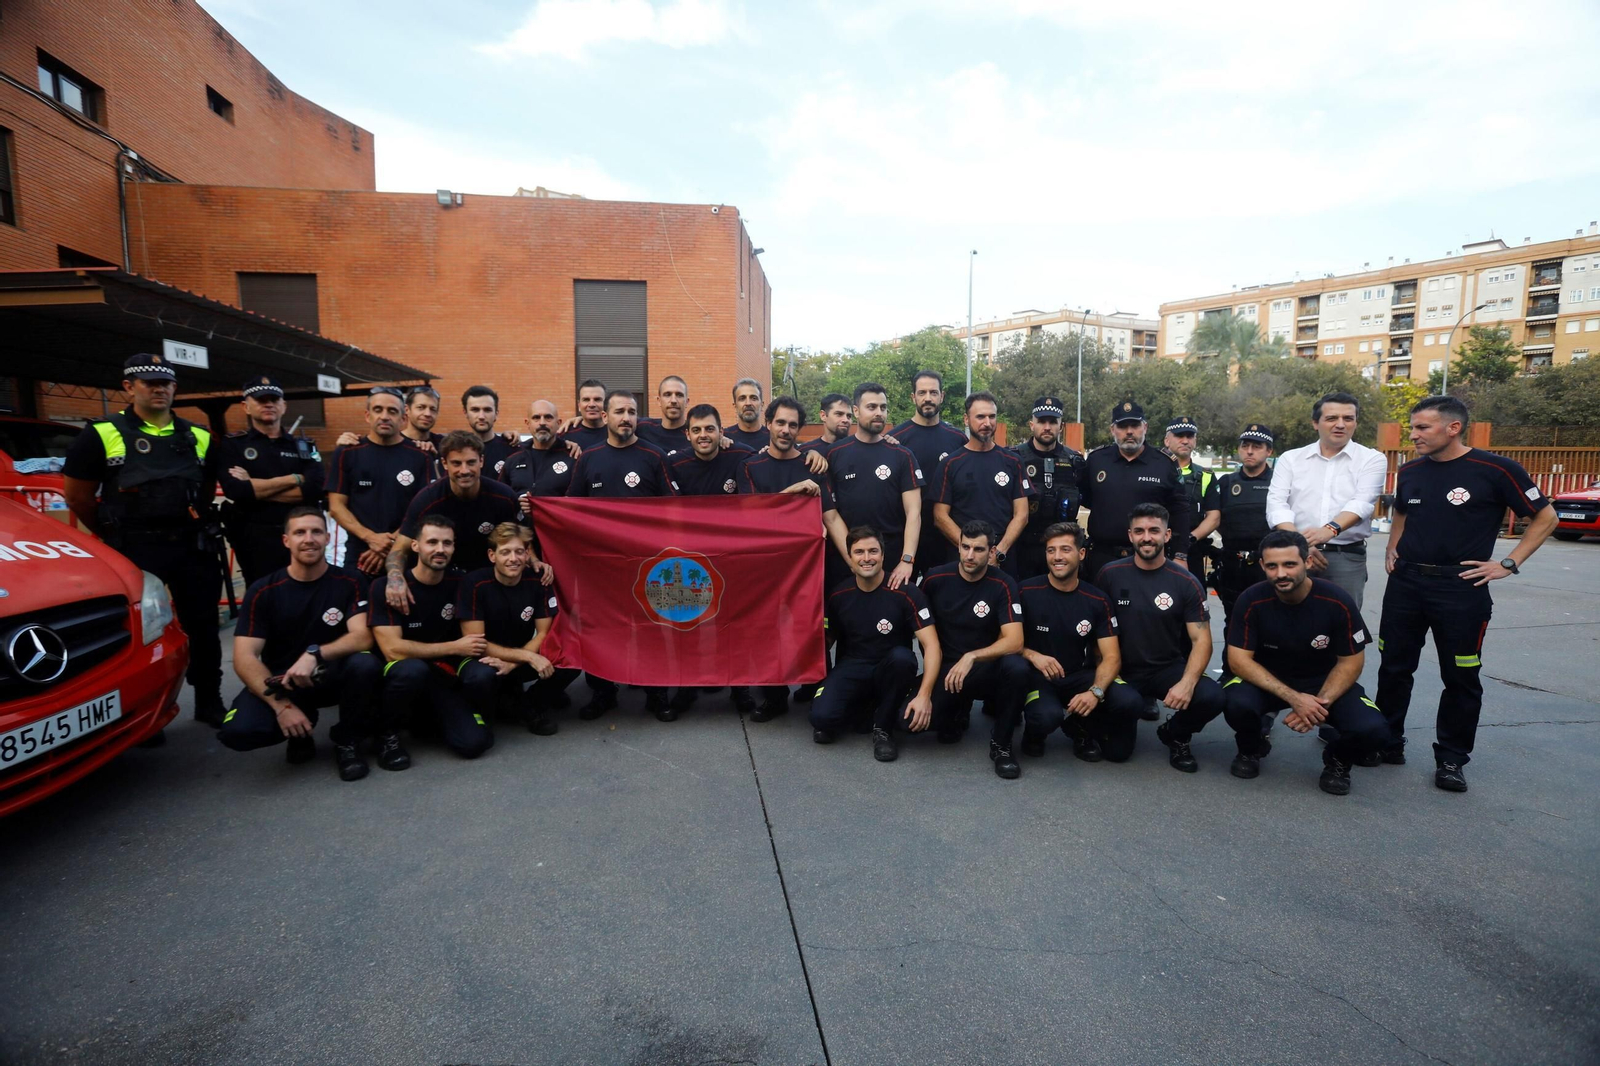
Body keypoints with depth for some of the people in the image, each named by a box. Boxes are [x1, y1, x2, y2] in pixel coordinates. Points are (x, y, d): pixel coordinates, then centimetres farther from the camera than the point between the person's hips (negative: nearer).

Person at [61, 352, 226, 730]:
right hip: (134, 551, -3)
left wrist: (189, 525, 13)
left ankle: (209, 702, 23)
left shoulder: (198, 437, 8)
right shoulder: (103, 435, -3)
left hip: (193, 547, 3)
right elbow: (76, 495, 3)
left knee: (203, 626, 9)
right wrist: (113, 535, 7)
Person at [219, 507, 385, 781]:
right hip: (279, 679, 1)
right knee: (238, 731, -27)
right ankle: (301, 729, 8)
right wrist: (282, 705, -26)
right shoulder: (263, 592, -7)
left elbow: (363, 637, -18)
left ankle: (347, 740, -7)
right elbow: (245, 657, -13)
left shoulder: (350, 582, -8)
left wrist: (314, 654, -37)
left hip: (332, 674, -1)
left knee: (365, 664, -35)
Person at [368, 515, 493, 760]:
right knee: (413, 669, -39)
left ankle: (430, 716, 14)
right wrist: (455, 648, -16)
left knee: (473, 742, -20)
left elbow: (473, 634, 10)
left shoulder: (459, 582, 0)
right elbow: (393, 650, -19)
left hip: (445, 678, 3)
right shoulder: (385, 587, -12)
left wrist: (484, 651, -12)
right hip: (404, 676, -3)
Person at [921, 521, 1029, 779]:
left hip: (988, 667, -2)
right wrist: (936, 666, -3)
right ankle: (959, 710, 17)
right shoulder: (935, 579, -6)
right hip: (946, 667, 2)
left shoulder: (1003, 584, -12)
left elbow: (1015, 641, -22)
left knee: (1016, 667, -35)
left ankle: (1001, 743, -9)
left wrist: (971, 657, -34)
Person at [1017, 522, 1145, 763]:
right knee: (1047, 716, -36)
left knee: (1127, 702, -25)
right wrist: (1033, 656, -24)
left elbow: (1111, 657, -4)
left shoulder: (1097, 600, 0)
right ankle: (1035, 732, 5)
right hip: (1038, 676, -3)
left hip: (1081, 676, 3)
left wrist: (1096, 692, -22)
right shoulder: (1026, 592, -9)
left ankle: (1080, 728, 8)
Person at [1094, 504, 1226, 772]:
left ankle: (1175, 735, 6)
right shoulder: (1110, 574, -4)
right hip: (1124, 671, 0)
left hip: (1170, 669, 0)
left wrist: (1187, 683, -26)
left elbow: (1201, 641, -9)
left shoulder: (1186, 582, -5)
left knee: (1212, 697, -30)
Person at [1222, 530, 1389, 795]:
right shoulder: (1252, 601, -20)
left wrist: (1321, 702, -24)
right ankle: (1251, 748, 4)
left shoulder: (1337, 601, -19)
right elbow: (1238, 659, -19)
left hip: (1325, 682, 1)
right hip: (1268, 681, 0)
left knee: (1372, 730, -27)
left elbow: (1350, 662, -9)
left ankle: (1338, 759, 11)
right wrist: (1294, 698, -29)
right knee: (1237, 703, -33)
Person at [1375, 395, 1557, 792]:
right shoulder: (1409, 471, 5)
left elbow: (1545, 516, -1)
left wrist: (1508, 564, -7)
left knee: (1461, 677, 7)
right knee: (1393, 668, 10)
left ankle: (1451, 759, 20)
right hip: (1405, 583, 4)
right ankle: (1388, 742, 23)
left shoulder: (1495, 470, -9)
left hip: (1461, 589, -4)